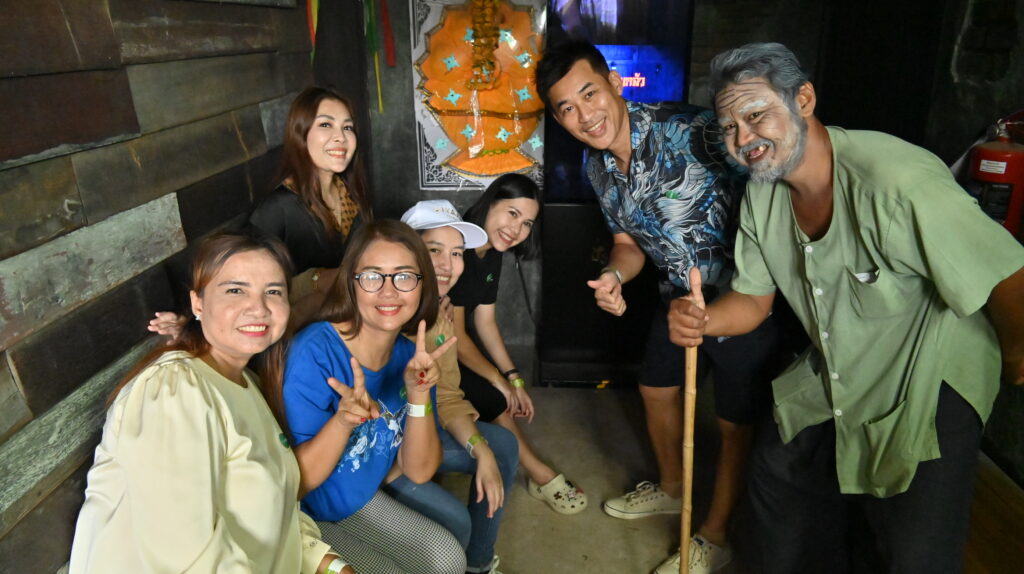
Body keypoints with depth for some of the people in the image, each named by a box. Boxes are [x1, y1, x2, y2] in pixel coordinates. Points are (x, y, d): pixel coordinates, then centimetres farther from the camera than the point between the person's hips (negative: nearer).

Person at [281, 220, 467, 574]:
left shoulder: (410, 355, -9)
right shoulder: (315, 352, -27)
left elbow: (419, 472, -10)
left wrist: (418, 396, -26)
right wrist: (343, 420, -42)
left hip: (363, 502, 5)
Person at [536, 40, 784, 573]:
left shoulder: (691, 130, -27)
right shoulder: (597, 167, -2)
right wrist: (613, 275, -14)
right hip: (680, 294, 8)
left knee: (735, 423, 8)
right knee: (656, 389, 21)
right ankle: (671, 487, 49)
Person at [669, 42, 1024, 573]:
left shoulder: (895, 182, -34)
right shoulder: (761, 196, -8)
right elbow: (753, 299, 0)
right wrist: (700, 320, -21)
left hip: (927, 387, -6)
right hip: (833, 373, 7)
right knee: (777, 472, 17)